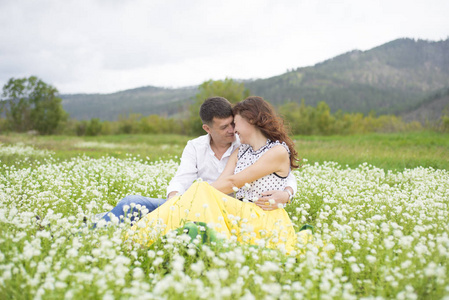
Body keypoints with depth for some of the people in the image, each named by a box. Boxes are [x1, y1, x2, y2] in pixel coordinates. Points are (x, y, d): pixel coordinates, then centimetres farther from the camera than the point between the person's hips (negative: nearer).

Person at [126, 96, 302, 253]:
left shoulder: (279, 151, -5)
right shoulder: (240, 152, 19)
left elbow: (233, 182, -11)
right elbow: (220, 183, 2)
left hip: (268, 221, -6)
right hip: (242, 215, 6)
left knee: (201, 191, -26)